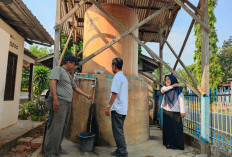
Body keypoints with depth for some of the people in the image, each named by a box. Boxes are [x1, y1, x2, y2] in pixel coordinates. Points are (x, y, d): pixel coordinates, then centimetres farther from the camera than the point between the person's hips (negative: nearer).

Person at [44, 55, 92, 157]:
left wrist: (87, 95, 32)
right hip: (59, 102, -9)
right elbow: (52, 82, -16)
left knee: (63, 128, 11)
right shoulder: (58, 69, -1)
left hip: (67, 104, 9)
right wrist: (55, 98, -25)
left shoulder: (69, 75, 26)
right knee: (56, 128, -9)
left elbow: (75, 88, 32)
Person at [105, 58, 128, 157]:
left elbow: (114, 93, -19)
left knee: (118, 131, -1)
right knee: (119, 130, 16)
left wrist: (109, 107, -16)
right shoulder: (124, 77, 16)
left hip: (117, 108, -9)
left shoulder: (117, 76, -12)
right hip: (123, 108, 9)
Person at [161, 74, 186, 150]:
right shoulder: (165, 88, 11)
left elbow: (181, 100, -8)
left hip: (175, 112, -4)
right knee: (167, 128, 8)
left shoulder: (178, 89, -1)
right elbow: (162, 90, -14)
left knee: (176, 128, 0)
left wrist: (182, 111, -17)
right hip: (166, 112, 4)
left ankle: (177, 144, 13)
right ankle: (169, 143, 20)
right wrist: (173, 86, -15)